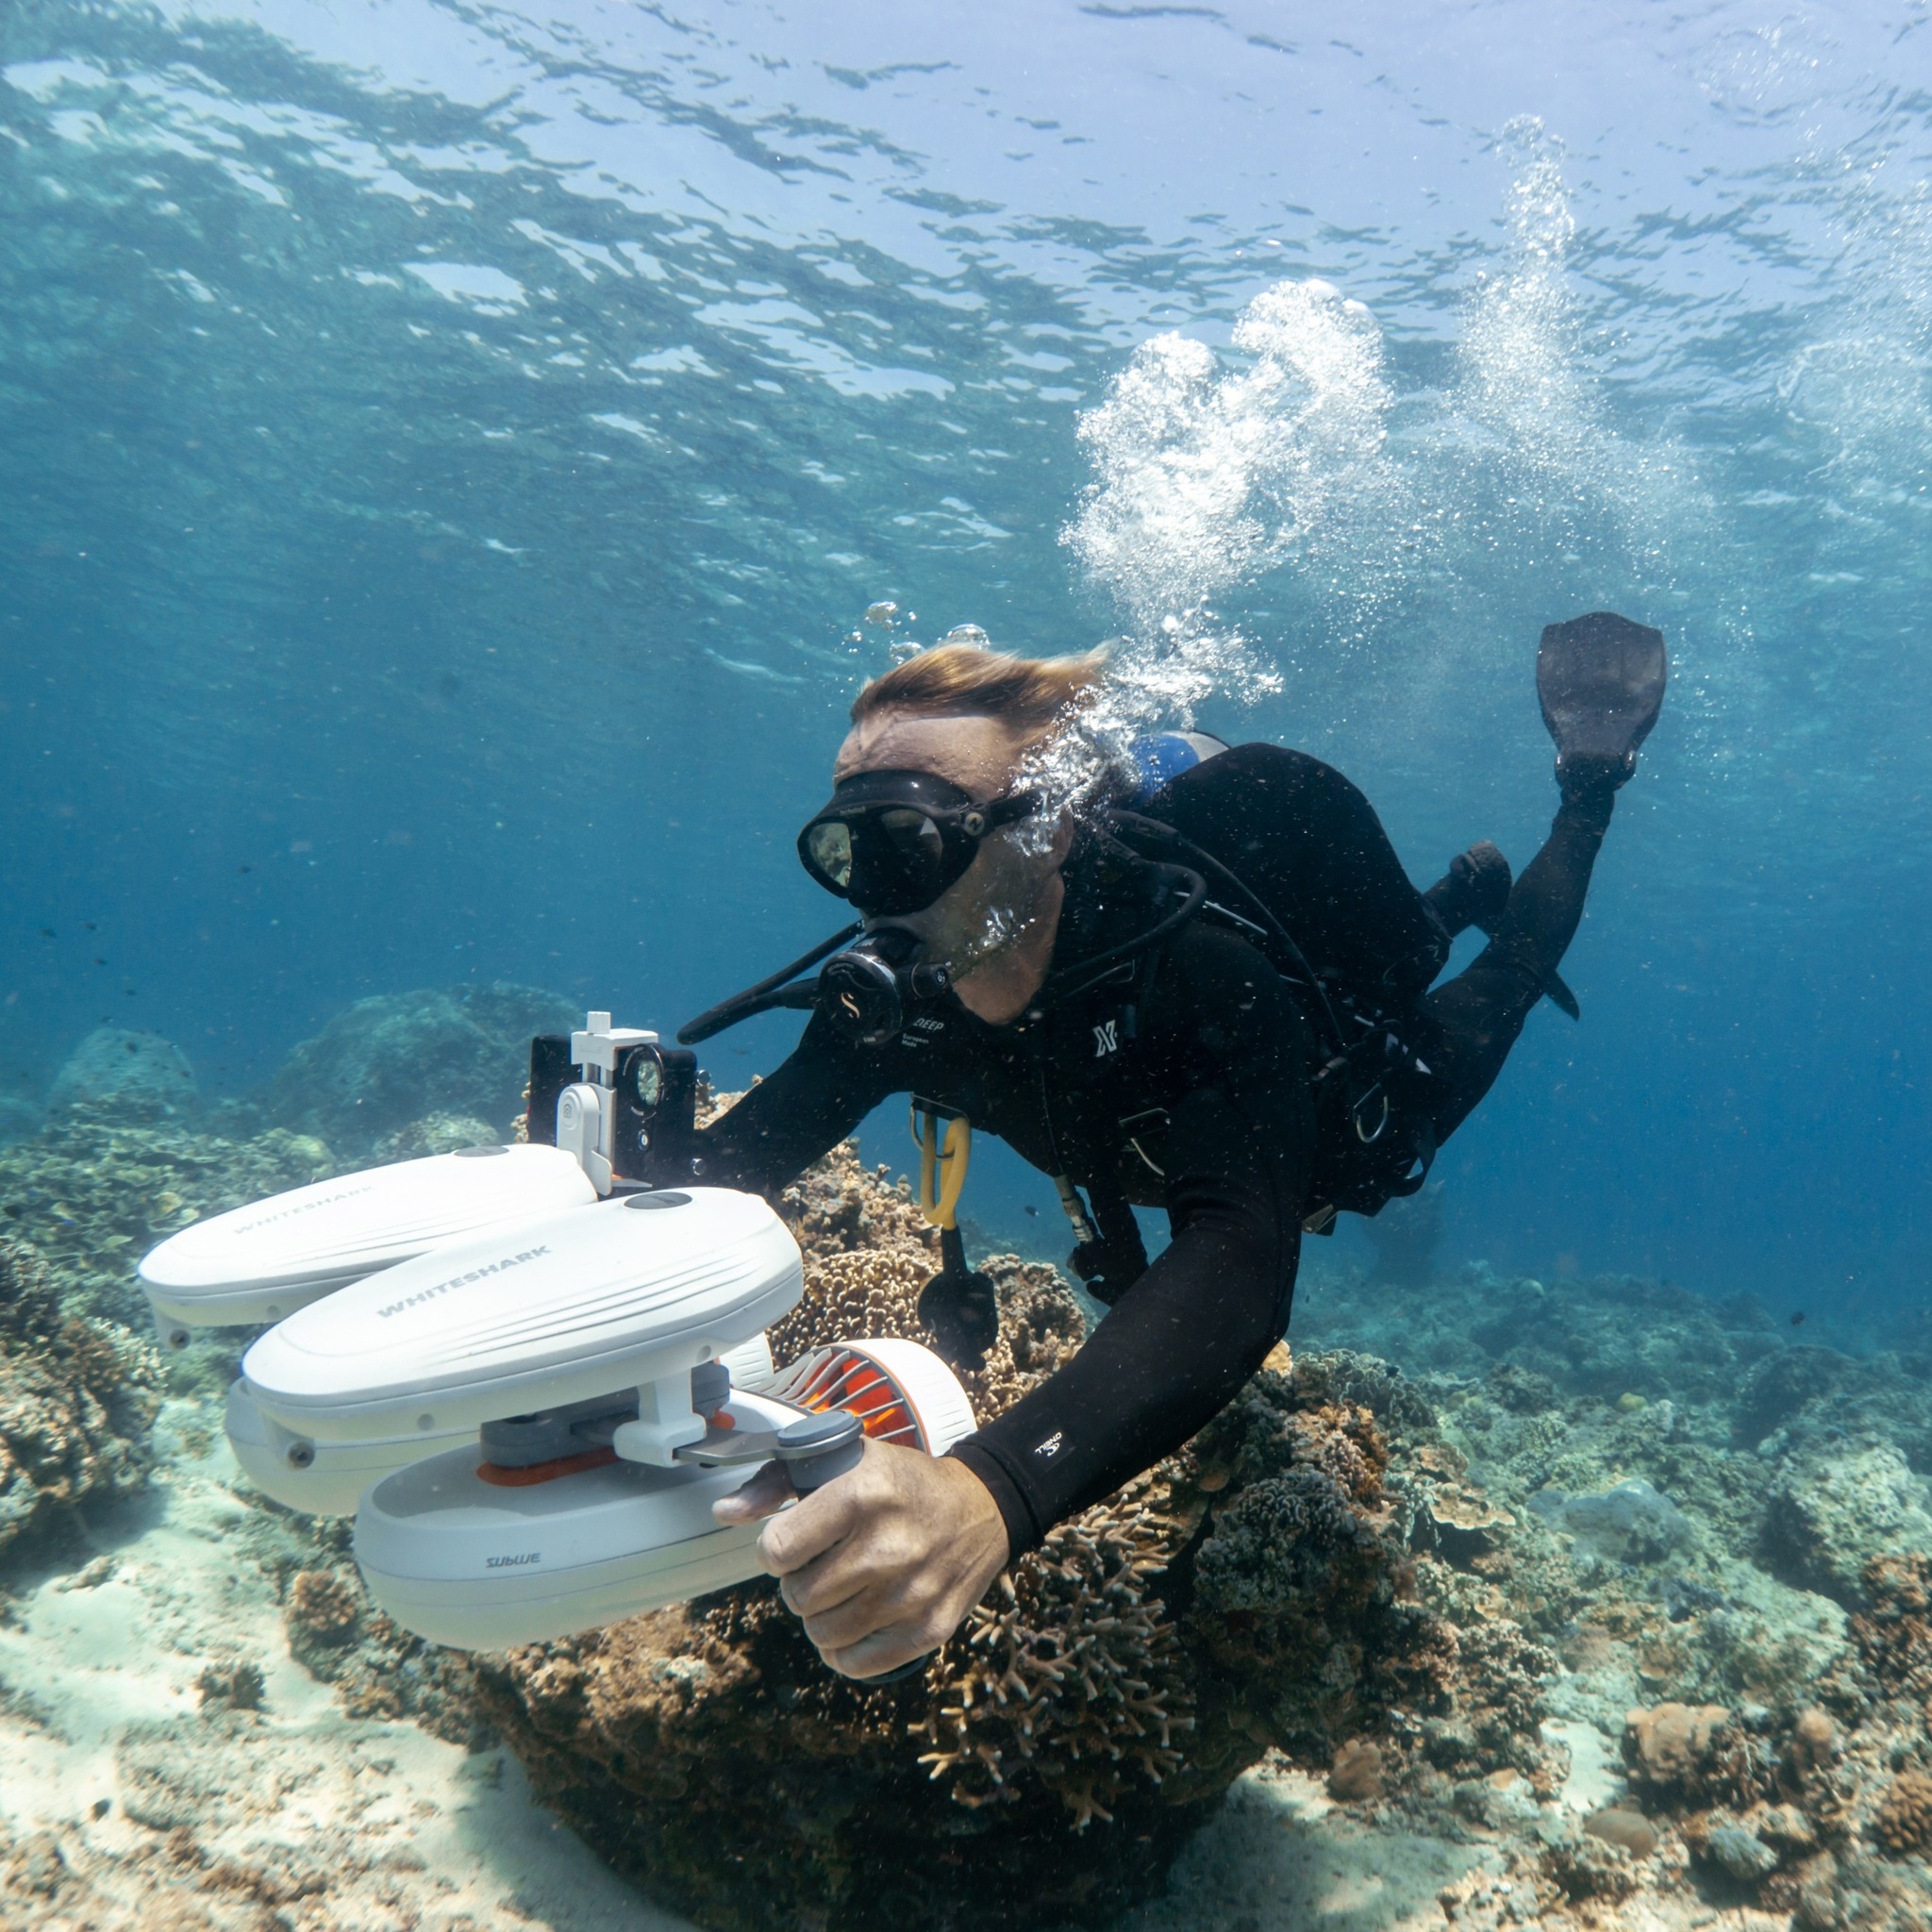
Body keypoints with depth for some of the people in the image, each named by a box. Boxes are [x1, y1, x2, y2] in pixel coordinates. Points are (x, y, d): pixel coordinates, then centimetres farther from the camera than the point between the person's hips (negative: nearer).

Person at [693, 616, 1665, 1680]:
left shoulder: (1197, 969, -50)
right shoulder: (896, 990, -32)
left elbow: (1239, 1268, -63)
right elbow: (753, 1140, -28)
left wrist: (994, 1487, -80)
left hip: (1371, 1119, -4)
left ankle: (1588, 777, 45)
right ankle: (1462, 892, 56)